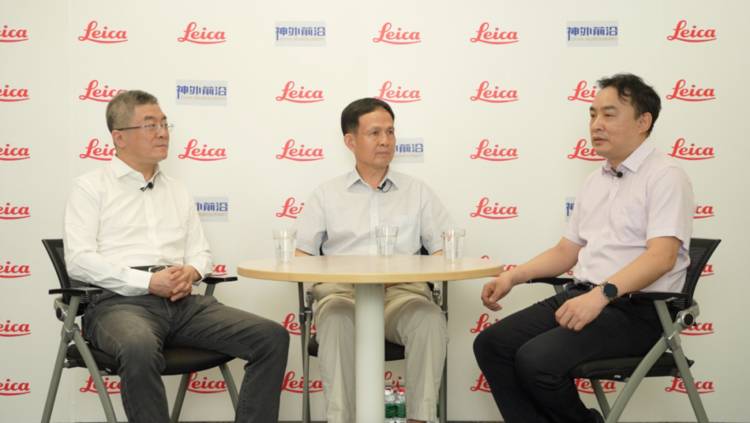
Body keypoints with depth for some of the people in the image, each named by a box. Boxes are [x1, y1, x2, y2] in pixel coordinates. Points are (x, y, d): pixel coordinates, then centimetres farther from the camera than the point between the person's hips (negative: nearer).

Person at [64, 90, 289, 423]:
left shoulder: (177, 192, 25)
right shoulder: (91, 188, 8)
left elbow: (201, 252, 24)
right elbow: (79, 260, -4)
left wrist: (191, 272, -2)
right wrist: (149, 282, -14)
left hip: (183, 302, 5)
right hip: (120, 301, -5)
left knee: (272, 337, -15)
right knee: (140, 350, -41)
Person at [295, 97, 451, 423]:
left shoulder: (417, 192, 20)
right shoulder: (327, 194, 18)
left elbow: (444, 251, 13)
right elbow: (300, 255, 13)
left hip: (402, 291, 1)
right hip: (343, 289, 0)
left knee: (430, 319, -34)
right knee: (336, 318, -37)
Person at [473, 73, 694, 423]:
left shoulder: (665, 177, -8)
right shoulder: (595, 181, 18)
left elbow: (661, 257, -21)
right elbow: (566, 252, 23)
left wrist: (601, 295, -33)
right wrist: (513, 276, 10)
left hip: (634, 309, -8)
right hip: (582, 297, 8)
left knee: (537, 360, -27)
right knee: (491, 344, -7)